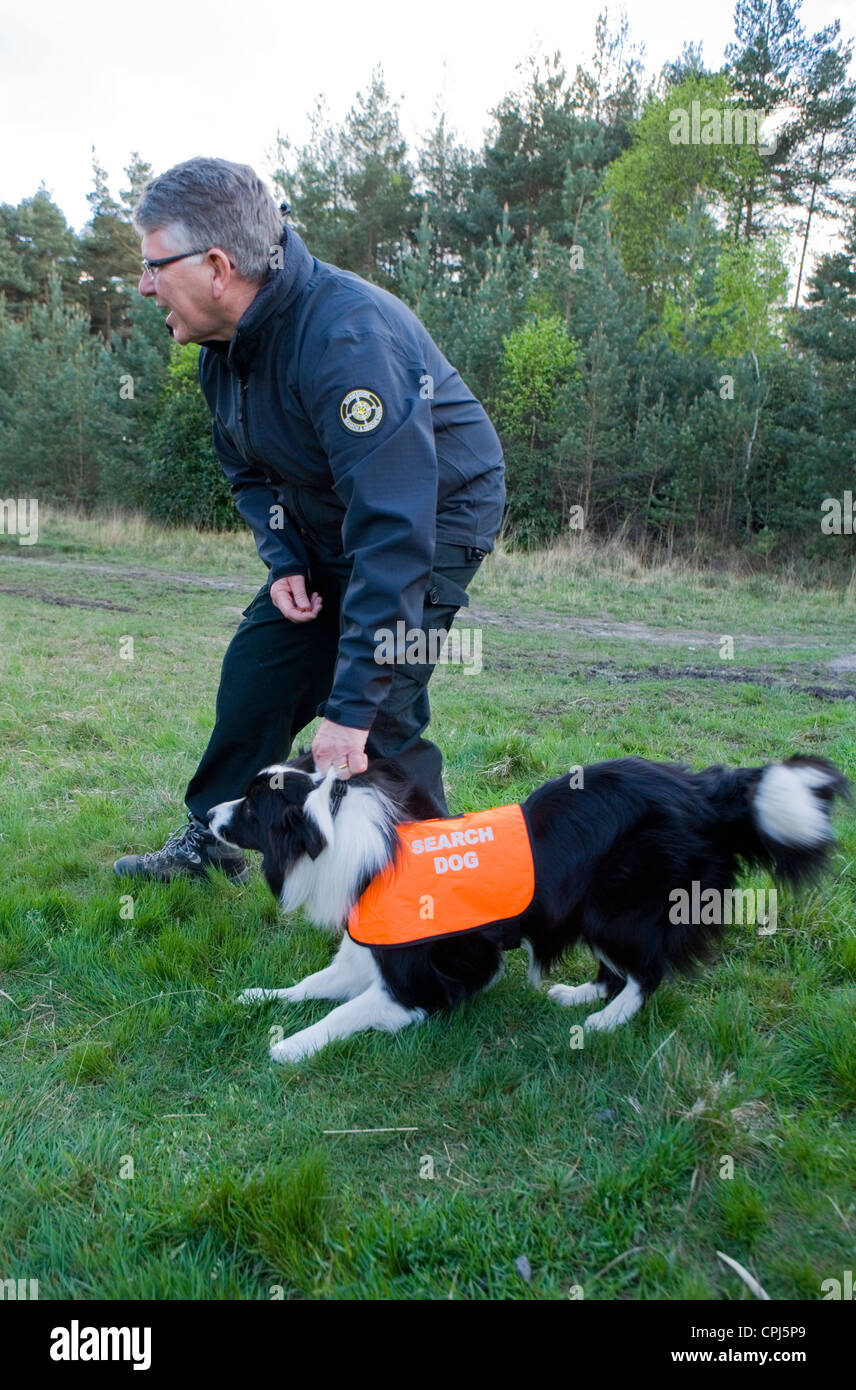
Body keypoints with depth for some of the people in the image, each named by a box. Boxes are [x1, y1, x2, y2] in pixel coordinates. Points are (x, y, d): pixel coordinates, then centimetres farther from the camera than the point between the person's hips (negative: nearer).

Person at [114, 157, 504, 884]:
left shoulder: (347, 339, -34)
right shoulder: (224, 342, -5)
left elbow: (393, 527, -39)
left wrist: (350, 706, -39)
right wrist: (284, 561, -9)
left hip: (437, 518, -8)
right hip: (330, 528, 8)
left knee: (380, 717, -16)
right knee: (257, 668, 7)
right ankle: (210, 843, 26)